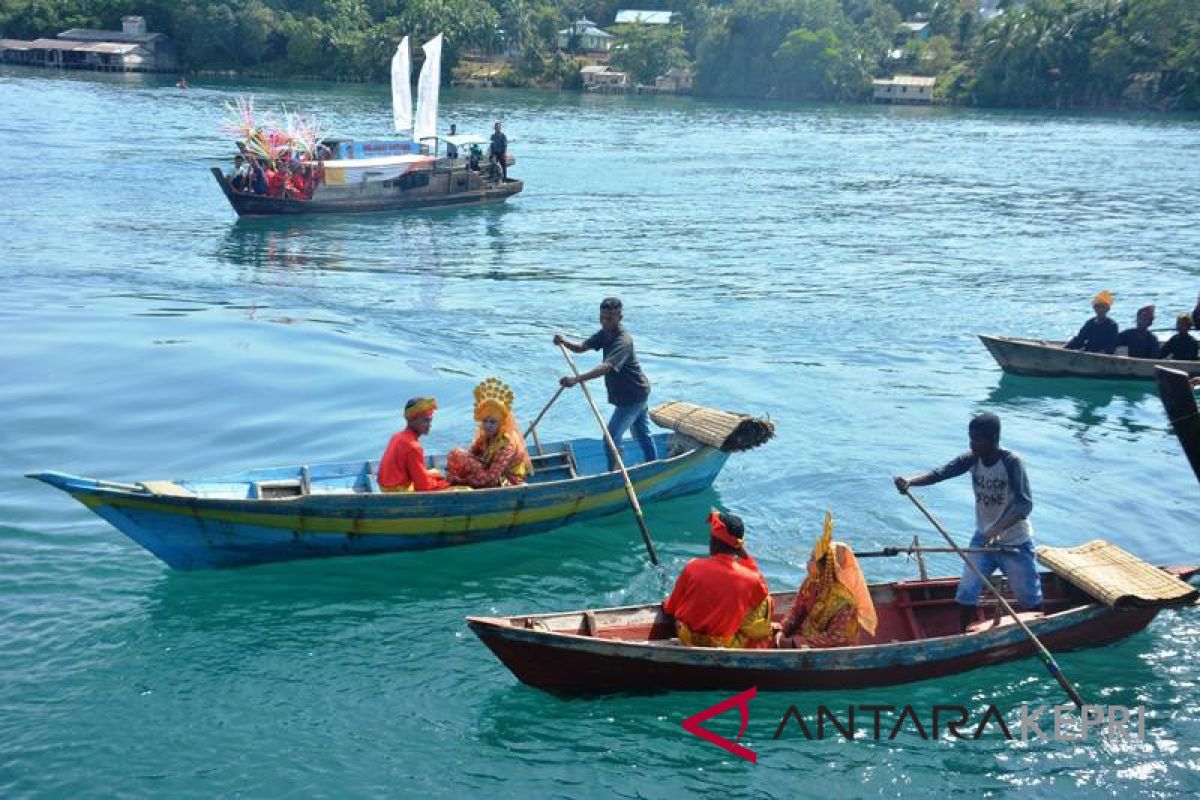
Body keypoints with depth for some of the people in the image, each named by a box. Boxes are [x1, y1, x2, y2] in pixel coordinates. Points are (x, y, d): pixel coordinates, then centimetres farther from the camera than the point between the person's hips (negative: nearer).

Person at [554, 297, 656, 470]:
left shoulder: (623, 341, -29)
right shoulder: (605, 333, 0)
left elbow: (606, 367, -42)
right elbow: (581, 347, -5)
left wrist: (576, 380, -52)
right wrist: (564, 342, -27)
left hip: (631, 397, -10)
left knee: (612, 437, -6)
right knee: (642, 434, 22)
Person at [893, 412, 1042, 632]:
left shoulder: (1011, 462, -23)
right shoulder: (972, 460, -9)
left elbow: (1024, 504, -31)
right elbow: (940, 473, -19)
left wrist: (997, 529, -45)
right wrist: (910, 481, -39)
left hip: (1015, 543, -4)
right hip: (983, 539, 4)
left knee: (1031, 598, 10)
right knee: (966, 592, -2)